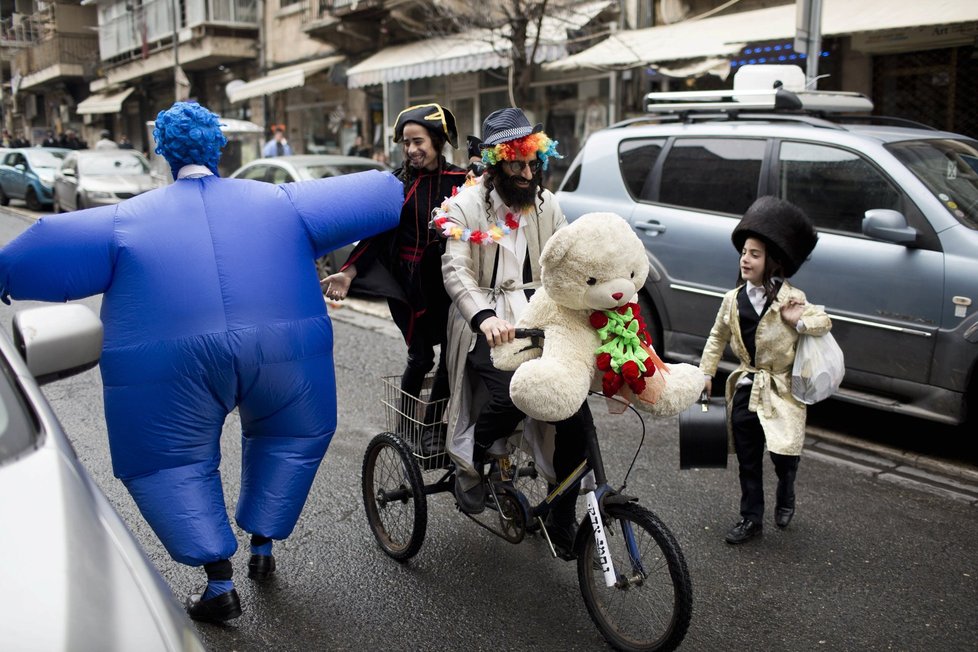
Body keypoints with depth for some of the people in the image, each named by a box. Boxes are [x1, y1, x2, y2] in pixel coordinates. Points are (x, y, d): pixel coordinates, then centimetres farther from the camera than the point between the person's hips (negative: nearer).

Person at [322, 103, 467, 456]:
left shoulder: (459, 180, 2)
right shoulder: (397, 182, 2)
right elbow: (376, 234, 1)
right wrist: (348, 273, -8)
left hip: (447, 281, 1)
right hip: (407, 283, -1)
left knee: (451, 356, 1)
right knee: (421, 356, 0)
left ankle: (433, 425, 20)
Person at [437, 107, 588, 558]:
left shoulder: (546, 203, 13)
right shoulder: (466, 205, -2)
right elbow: (456, 270, -16)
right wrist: (484, 316, -35)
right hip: (489, 323, -4)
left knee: (577, 416, -11)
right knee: (511, 396, -32)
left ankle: (562, 521, 9)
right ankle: (468, 464, 2)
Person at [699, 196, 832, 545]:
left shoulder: (790, 298, -12)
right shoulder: (734, 299, 0)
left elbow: (825, 322, -10)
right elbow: (717, 337, 12)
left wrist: (799, 321, -28)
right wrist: (706, 372, 10)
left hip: (781, 391, -3)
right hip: (746, 389, 4)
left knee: (783, 454, -1)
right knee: (748, 460, 8)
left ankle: (785, 500, 33)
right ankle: (751, 519, 22)